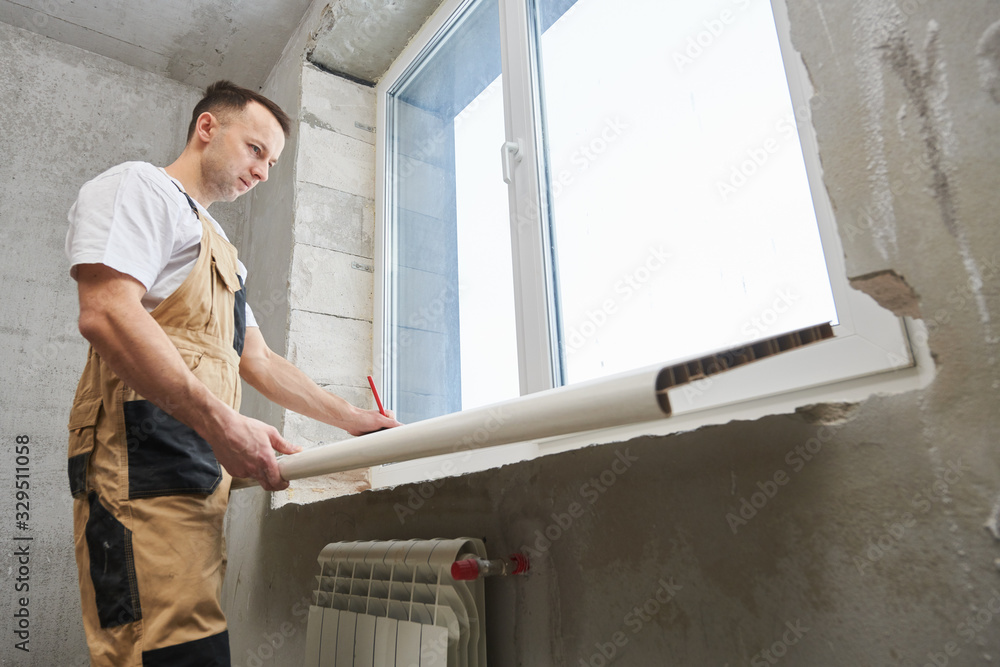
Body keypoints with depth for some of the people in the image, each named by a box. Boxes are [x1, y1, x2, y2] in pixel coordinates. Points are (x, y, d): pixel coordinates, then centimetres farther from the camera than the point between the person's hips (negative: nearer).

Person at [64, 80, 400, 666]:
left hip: (203, 476, 9)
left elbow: (260, 362, 26)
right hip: (147, 467, -8)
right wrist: (219, 421, -24)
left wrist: (354, 420, 18)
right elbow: (106, 313, -16)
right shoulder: (140, 186, 2)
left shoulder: (221, 249, 29)